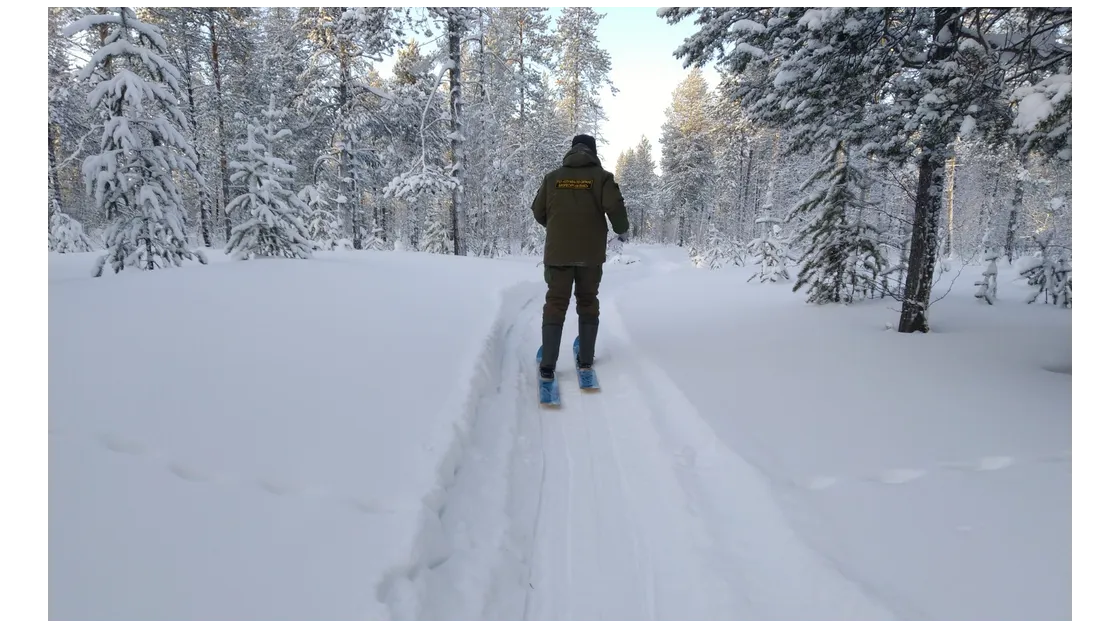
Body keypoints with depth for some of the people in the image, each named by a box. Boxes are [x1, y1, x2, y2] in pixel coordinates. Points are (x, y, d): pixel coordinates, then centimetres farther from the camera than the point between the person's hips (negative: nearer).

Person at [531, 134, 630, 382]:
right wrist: (622, 230, 7)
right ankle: (586, 359, 17)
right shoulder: (602, 176, -1)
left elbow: (538, 212, 9)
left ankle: (547, 365, -3)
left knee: (555, 304, 4)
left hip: (557, 252, 1)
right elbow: (615, 207, -12)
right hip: (591, 253, -1)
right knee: (588, 303, 13)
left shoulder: (552, 177, 6)